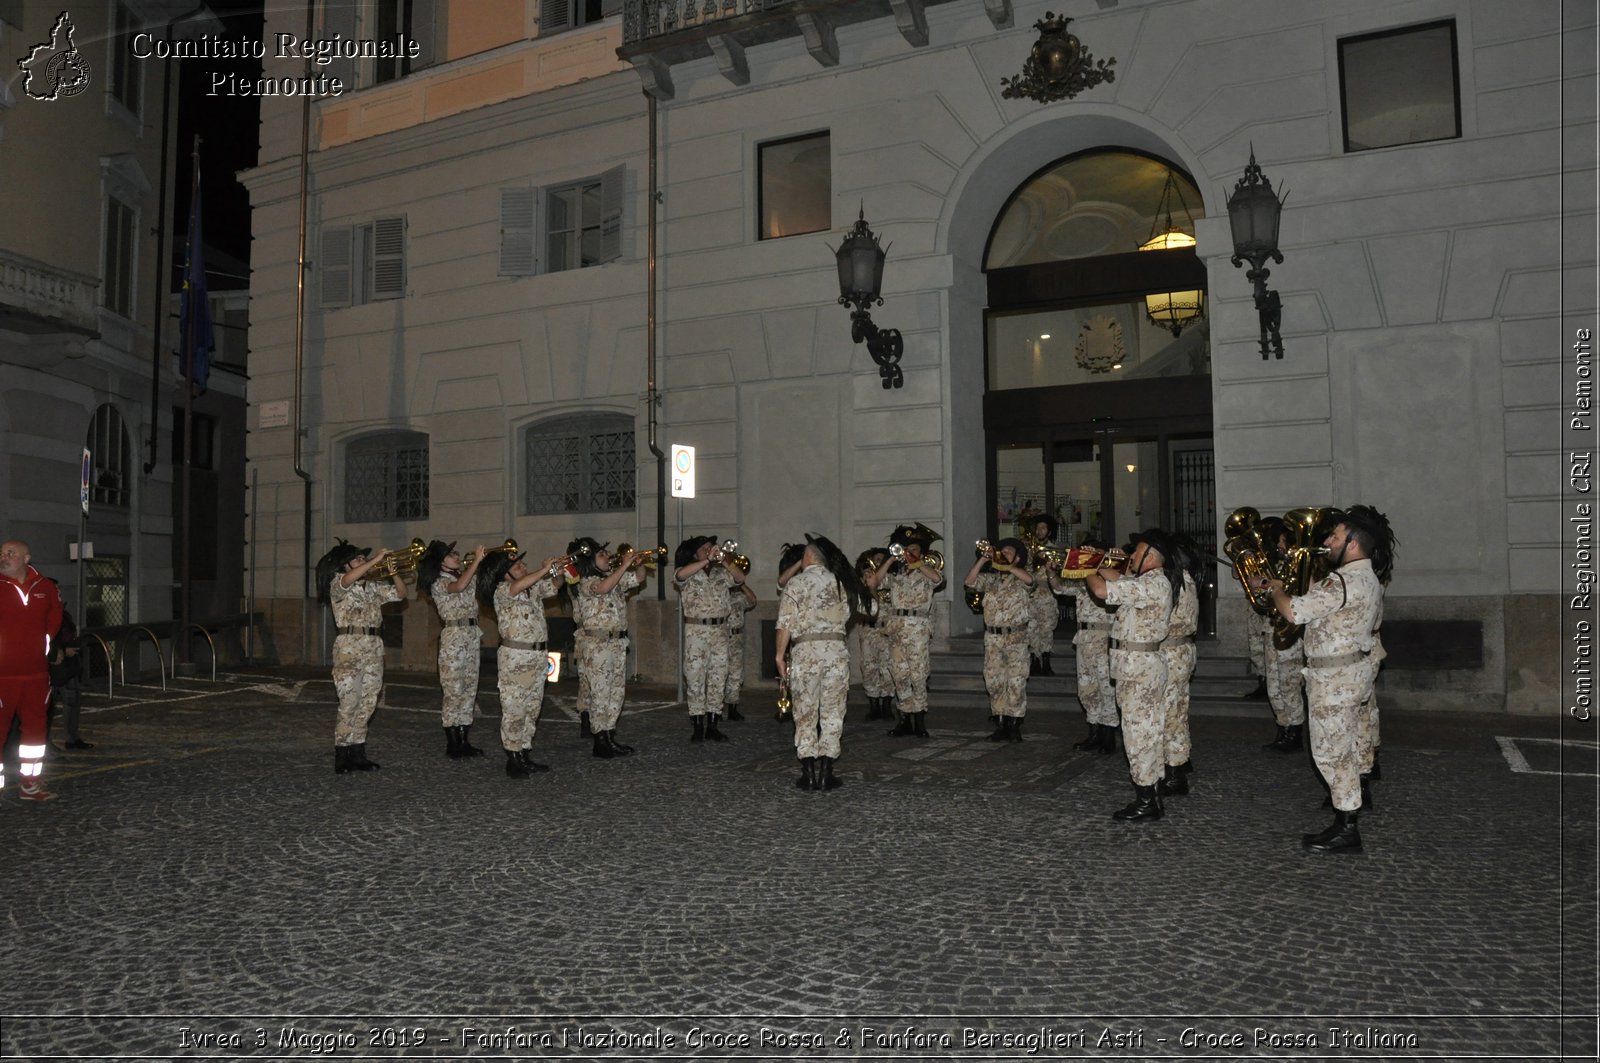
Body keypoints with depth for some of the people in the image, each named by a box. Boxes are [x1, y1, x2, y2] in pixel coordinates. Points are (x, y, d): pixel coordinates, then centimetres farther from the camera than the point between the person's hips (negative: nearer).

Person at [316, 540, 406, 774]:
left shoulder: (373, 586, 17)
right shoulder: (338, 583, -2)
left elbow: (400, 592, 19)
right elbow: (348, 579, -25)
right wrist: (376, 559, -21)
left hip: (373, 646, 7)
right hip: (349, 646, -7)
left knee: (367, 703, 7)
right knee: (349, 702, -9)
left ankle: (357, 754, 13)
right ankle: (341, 756, -3)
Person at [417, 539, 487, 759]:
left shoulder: (461, 574, 16)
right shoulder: (438, 583, -8)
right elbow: (459, 587, -27)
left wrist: (484, 559, 4)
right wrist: (477, 560, -23)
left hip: (472, 634, 8)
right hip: (453, 636, -8)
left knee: (469, 690, 8)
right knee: (454, 691, -5)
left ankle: (463, 741, 14)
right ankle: (452, 744, 1)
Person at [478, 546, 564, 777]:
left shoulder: (533, 588, 11)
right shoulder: (502, 592, -11)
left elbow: (554, 587, 22)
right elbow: (518, 586, -32)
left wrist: (557, 572, 0)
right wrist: (545, 569, -27)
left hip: (539, 656, 8)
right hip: (516, 658, -8)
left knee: (532, 710, 12)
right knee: (514, 710, -3)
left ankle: (526, 756, 21)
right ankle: (513, 760, 5)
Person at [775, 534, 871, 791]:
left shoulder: (795, 583, 0)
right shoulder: (841, 583, 9)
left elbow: (785, 624, -7)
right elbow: (869, 607, 18)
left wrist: (780, 656, -1)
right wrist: (856, 585, 30)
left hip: (804, 652, -2)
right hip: (836, 651, 2)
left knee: (805, 715, 8)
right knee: (832, 714, 9)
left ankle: (809, 774, 7)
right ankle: (826, 774, 7)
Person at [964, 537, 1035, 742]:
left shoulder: (1021, 578, 2)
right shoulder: (991, 578, 14)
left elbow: (1029, 579, -21)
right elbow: (969, 582, 0)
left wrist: (1004, 564, -19)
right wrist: (983, 560, -8)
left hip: (1016, 638, -4)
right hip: (992, 637, 4)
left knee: (1016, 682, -5)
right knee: (994, 682, 4)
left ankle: (1015, 727, 0)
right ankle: (1000, 725, 10)